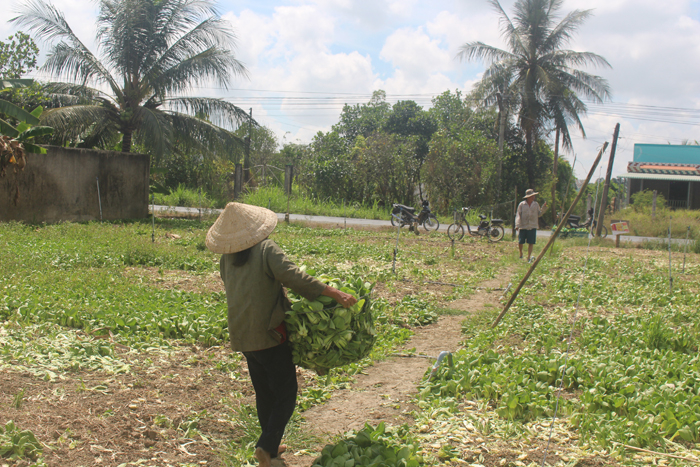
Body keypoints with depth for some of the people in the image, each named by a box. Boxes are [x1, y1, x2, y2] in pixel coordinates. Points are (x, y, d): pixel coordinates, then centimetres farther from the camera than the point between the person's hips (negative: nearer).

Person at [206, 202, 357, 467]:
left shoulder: (226, 258, 5)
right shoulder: (266, 250, -14)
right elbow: (294, 277, -25)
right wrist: (335, 294, -26)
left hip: (242, 335, 7)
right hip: (268, 333, -6)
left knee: (264, 393, 19)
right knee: (285, 394, 2)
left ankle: (271, 446, 28)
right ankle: (267, 445, -10)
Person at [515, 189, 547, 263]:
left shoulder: (536, 204, 8)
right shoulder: (522, 205, -1)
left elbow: (539, 214, 12)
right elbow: (518, 215, -3)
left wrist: (544, 207, 0)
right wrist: (517, 225, -13)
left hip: (532, 227, 2)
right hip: (523, 226, -2)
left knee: (531, 243, -4)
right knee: (520, 242, -1)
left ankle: (529, 258, 1)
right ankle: (521, 254, 26)